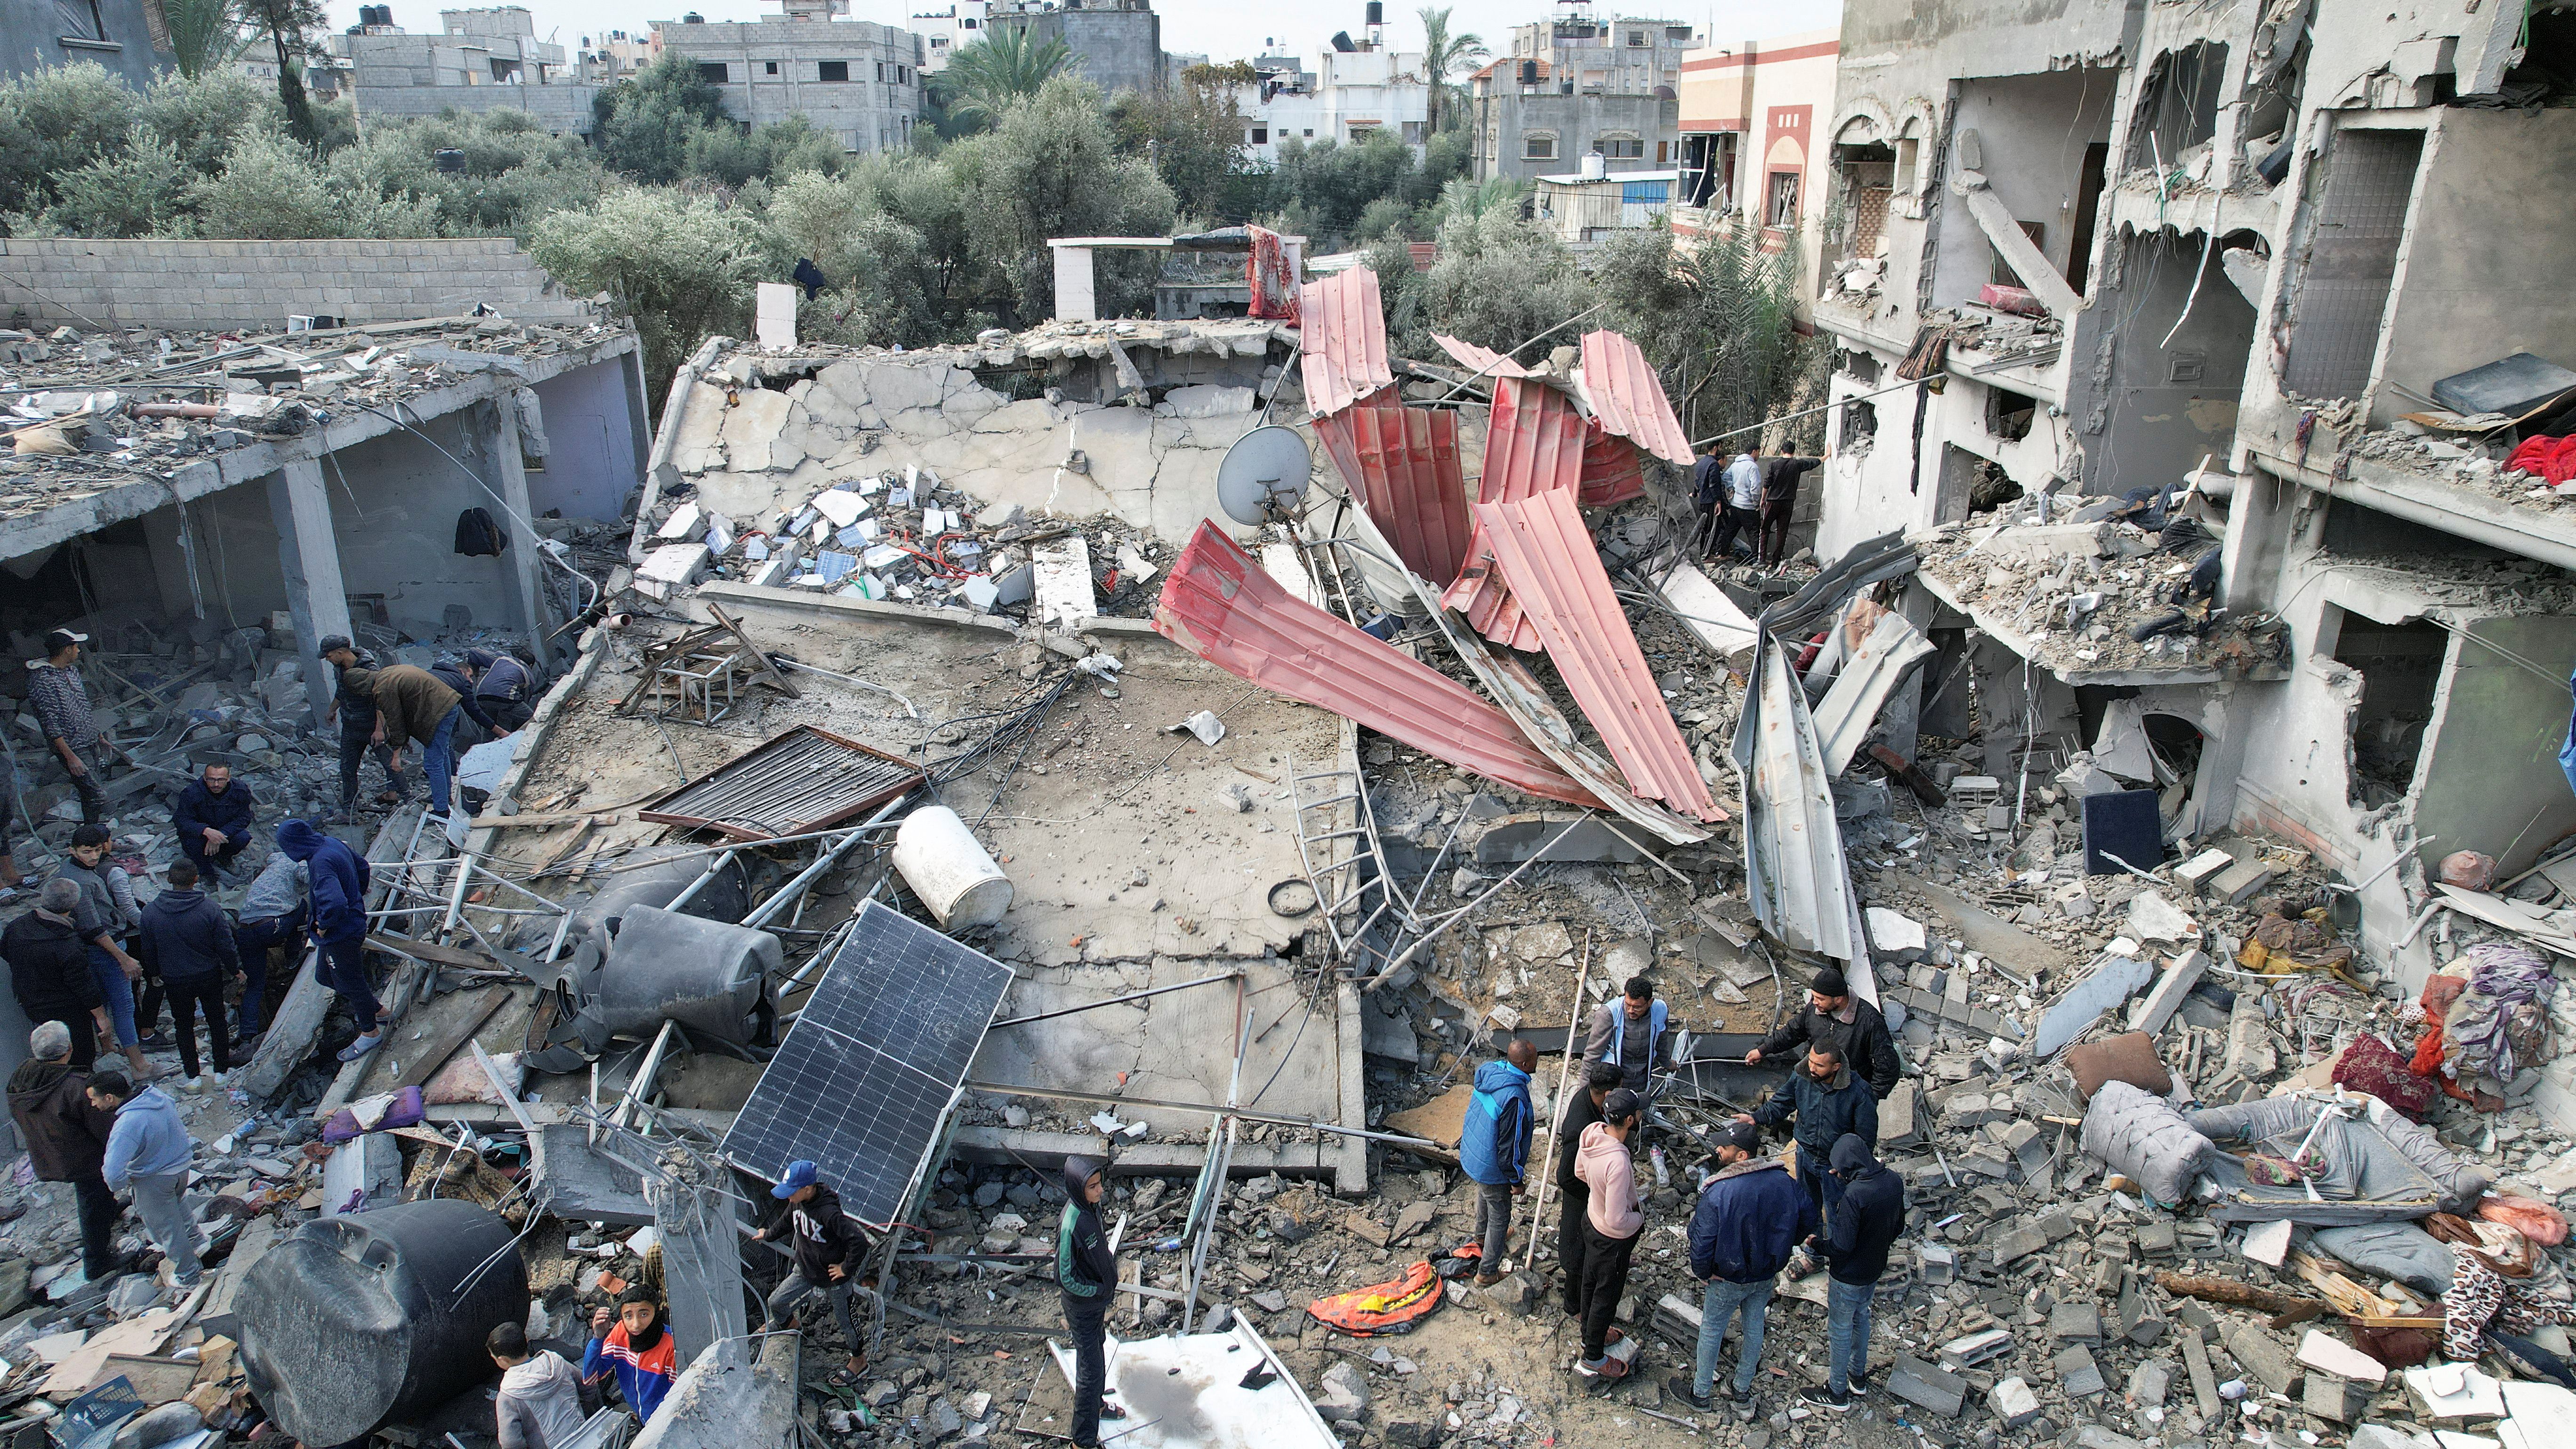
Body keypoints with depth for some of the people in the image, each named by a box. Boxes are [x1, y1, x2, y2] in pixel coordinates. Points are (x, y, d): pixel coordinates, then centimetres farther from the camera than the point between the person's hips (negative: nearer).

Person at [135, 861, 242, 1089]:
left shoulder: (150, 912, -13)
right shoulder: (210, 909, -19)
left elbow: (148, 951, 0)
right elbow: (226, 946, -13)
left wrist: (154, 973, 19)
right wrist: (236, 970, 5)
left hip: (174, 980, 1)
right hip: (210, 976, -1)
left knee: (183, 1026, 17)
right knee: (217, 1022, 16)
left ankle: (193, 1077, 22)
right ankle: (222, 1071, 24)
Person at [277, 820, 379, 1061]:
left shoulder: (321, 862, -31)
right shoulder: (332, 844, -1)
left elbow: (334, 903, -41)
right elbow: (362, 867, 16)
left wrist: (323, 925, -22)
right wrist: (356, 899, 21)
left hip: (342, 935, -10)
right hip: (354, 922, 10)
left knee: (349, 982, 8)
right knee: (325, 976, 24)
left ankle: (369, 1033, 25)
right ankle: (374, 1008, 37)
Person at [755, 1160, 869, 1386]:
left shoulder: (829, 1213, -37)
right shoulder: (798, 1203, -12)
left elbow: (859, 1244, -38)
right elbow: (787, 1221, 14)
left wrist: (846, 1269, -25)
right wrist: (768, 1235, 30)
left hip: (834, 1277, -7)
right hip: (805, 1270, 7)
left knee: (844, 1319, 12)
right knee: (776, 1302, 19)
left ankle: (859, 1360, 35)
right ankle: (775, 1326, 55)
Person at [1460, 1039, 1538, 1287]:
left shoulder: (1490, 1071, -11)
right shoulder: (1514, 1097, -36)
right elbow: (1510, 1145, -28)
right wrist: (1517, 1180, -15)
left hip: (1471, 1154, 8)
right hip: (1492, 1166, -8)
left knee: (1485, 1196, 34)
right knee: (1500, 1216, 14)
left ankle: (1483, 1236, 61)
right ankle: (1487, 1272, 30)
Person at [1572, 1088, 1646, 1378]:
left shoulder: (1593, 1132, -18)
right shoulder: (1618, 1162, -42)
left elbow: (1580, 1172, 3)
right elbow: (1617, 1220, -34)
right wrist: (1640, 1216, -15)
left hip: (1591, 1218, 7)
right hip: (1613, 1238, -7)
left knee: (1591, 1283, 29)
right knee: (1607, 1296, 16)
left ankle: (1591, 1333, 54)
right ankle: (1593, 1359, 37)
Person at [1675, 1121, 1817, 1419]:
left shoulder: (1717, 1192, -31)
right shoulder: (1783, 1180, -15)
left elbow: (1702, 1240, -26)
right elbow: (1808, 1218, 0)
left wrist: (1702, 1272, -6)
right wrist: (1780, 1250, 13)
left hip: (1728, 1279, -4)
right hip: (1767, 1275, 5)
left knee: (1711, 1330, 16)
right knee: (1754, 1326, 24)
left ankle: (1701, 1392, 34)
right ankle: (1743, 1392, 41)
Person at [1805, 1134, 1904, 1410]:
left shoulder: (1854, 1194, -35)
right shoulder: (1894, 1182, -12)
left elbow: (1842, 1246, -29)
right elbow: (1898, 1227, 3)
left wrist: (1819, 1245, -11)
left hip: (1848, 1276, -7)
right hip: (1875, 1268, 8)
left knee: (1840, 1330, 13)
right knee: (1861, 1319, 29)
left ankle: (1838, 1392, 30)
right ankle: (1858, 1375, 48)